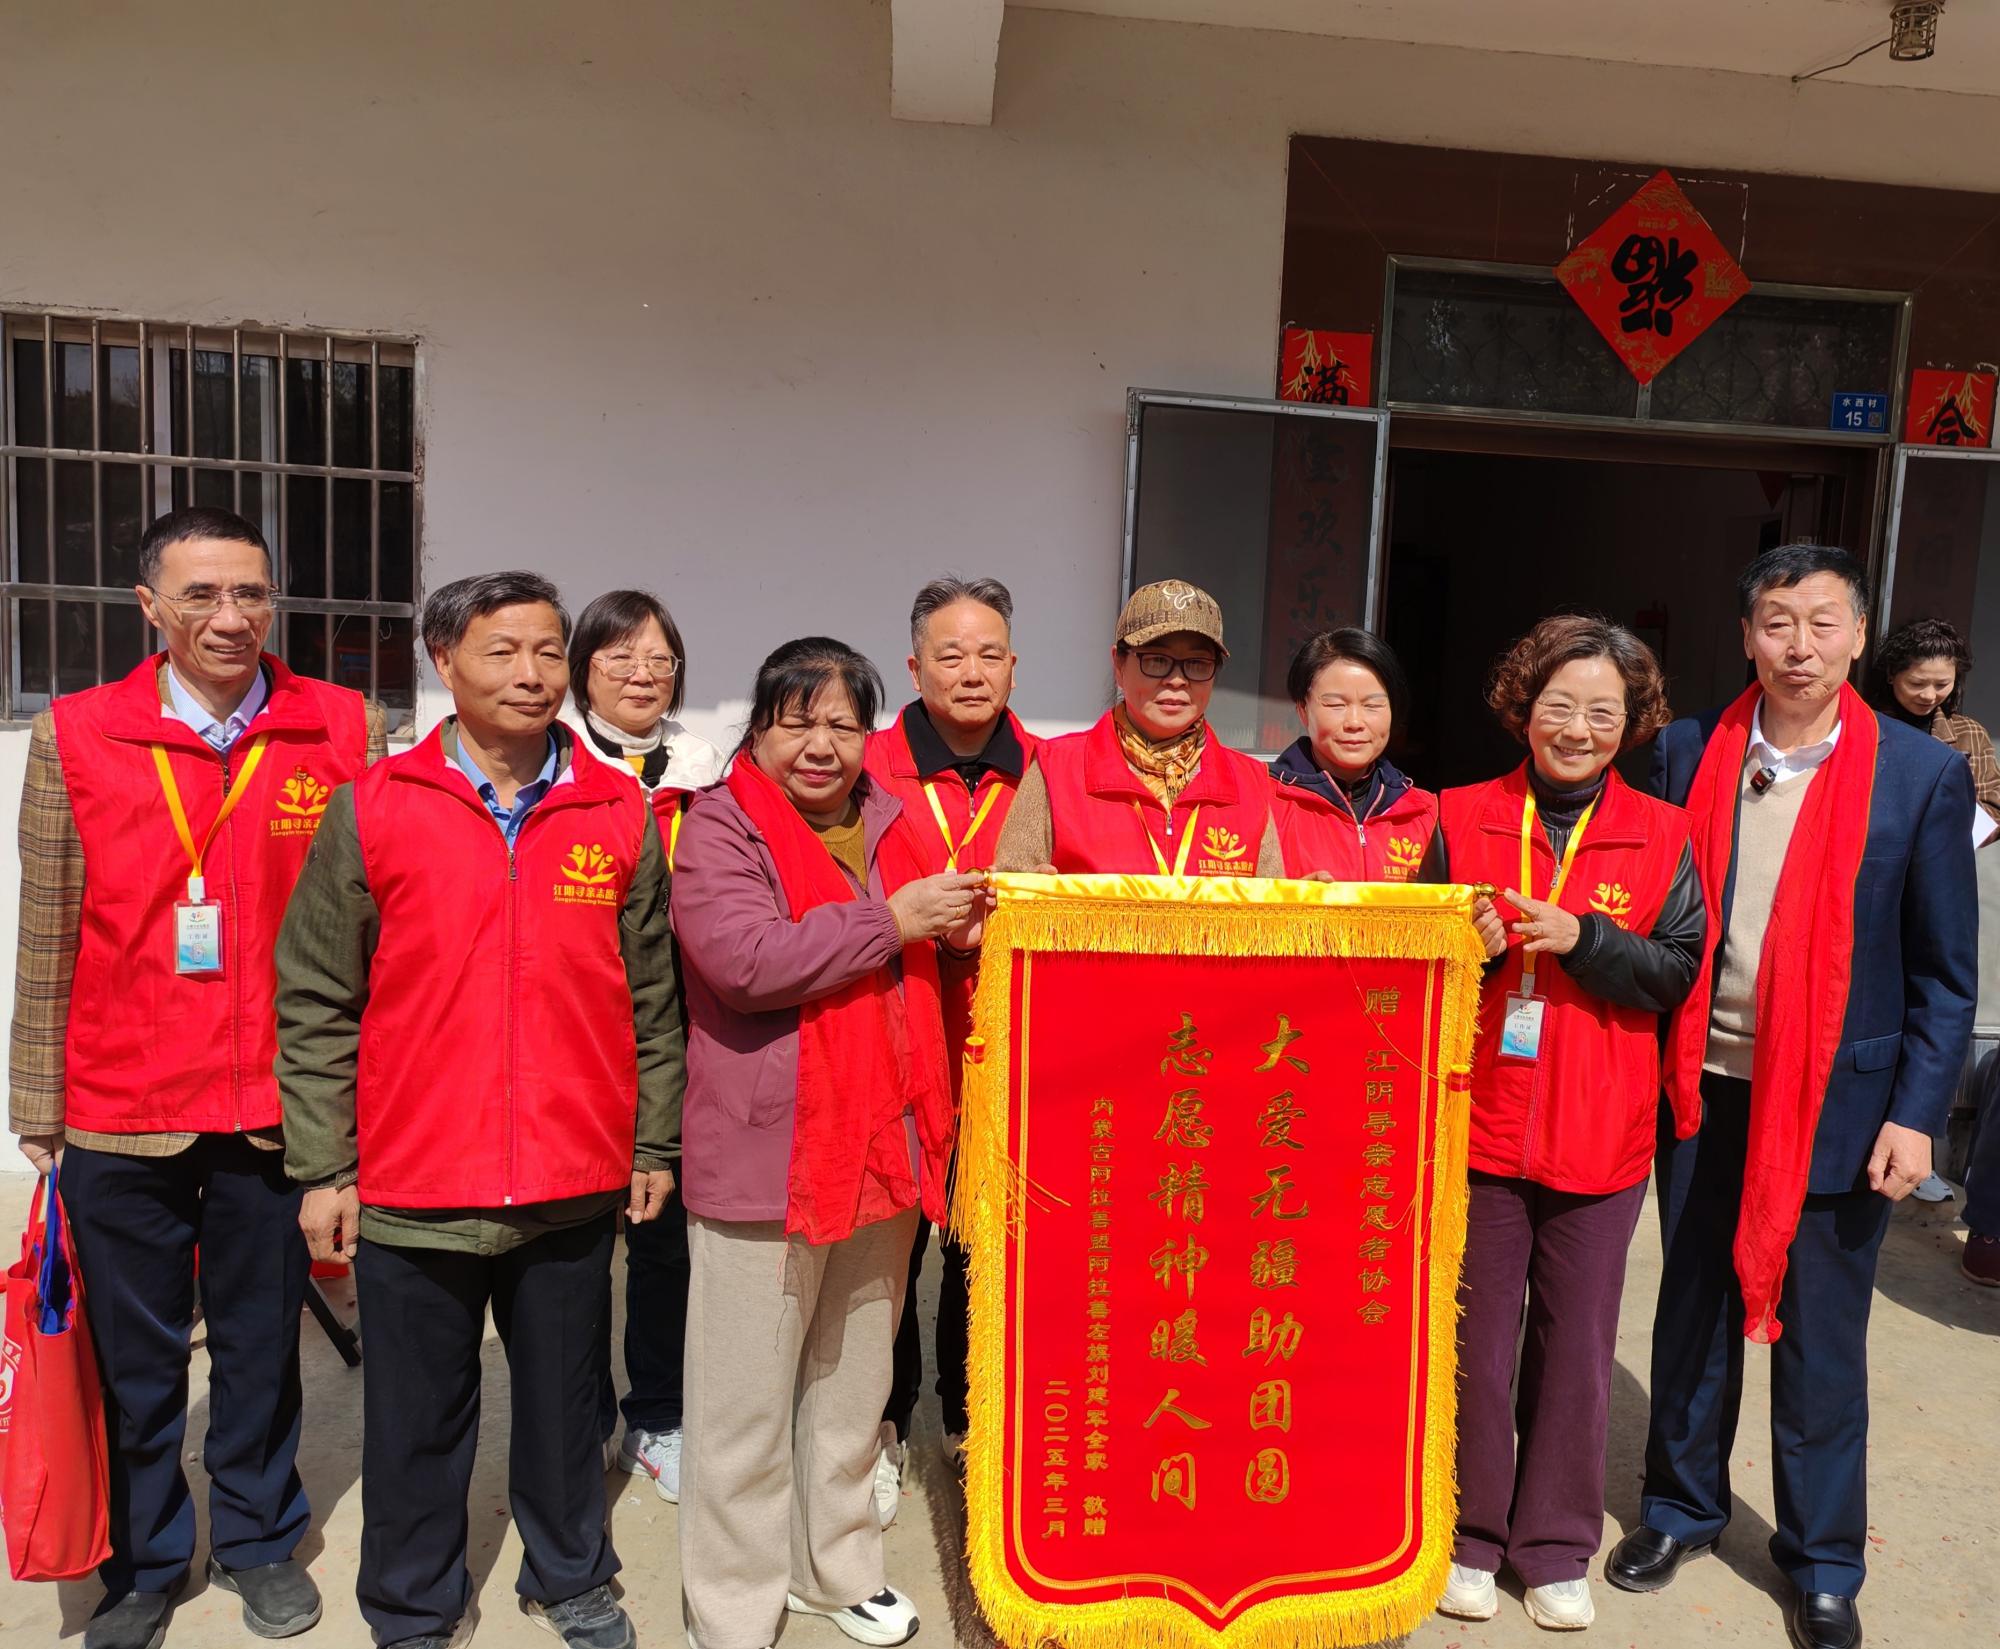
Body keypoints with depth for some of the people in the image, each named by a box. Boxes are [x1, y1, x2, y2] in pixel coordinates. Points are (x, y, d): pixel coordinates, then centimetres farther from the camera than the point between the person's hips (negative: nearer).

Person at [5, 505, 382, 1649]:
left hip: (278, 1109, 0)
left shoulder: (345, 731, -3)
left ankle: (259, 1539, 39)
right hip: (118, 1118, 0)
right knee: (135, 1360, 15)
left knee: (263, 1344, 16)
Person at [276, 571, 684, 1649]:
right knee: (419, 1415, 15)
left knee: (565, 1397, 18)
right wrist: (321, 1167, -2)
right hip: (412, 1189, -1)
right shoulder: (371, 811, -3)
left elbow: (652, 995, 6)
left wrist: (654, 1144, 7)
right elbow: (315, 1005, -1)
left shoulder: (619, 813, 1)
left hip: (575, 1187, 1)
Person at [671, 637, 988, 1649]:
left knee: (854, 1385, 20)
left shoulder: (888, 827, 12)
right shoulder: (721, 828, -7)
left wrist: (959, 936, 3)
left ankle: (837, 1566, 40)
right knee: (749, 1403, 7)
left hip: (881, 1150, 6)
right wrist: (889, 923, -20)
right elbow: (742, 959, -24)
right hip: (766, 1160, -6)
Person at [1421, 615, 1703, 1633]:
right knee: (1474, 1336, 10)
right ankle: (1469, 1535, 28)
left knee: (1577, 1344, 11)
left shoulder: (1661, 837, 2)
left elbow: (1678, 974, -3)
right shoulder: (1463, 820, 2)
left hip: (1600, 1137, 1)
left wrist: (1581, 937, -17)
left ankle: (1556, 1548, 29)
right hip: (1479, 1122, 0)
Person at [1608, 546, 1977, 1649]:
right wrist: (1645, 1067, -1)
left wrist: (1915, 1113, -9)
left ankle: (1822, 1560, 30)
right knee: (1694, 1310, 17)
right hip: (1702, 1089, 2)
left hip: (1837, 1101, -2)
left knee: (1820, 1338, 10)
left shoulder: (1922, 774, -5)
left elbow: (1944, 971, -3)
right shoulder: (1689, 753, 0)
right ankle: (1682, 1506, 37)